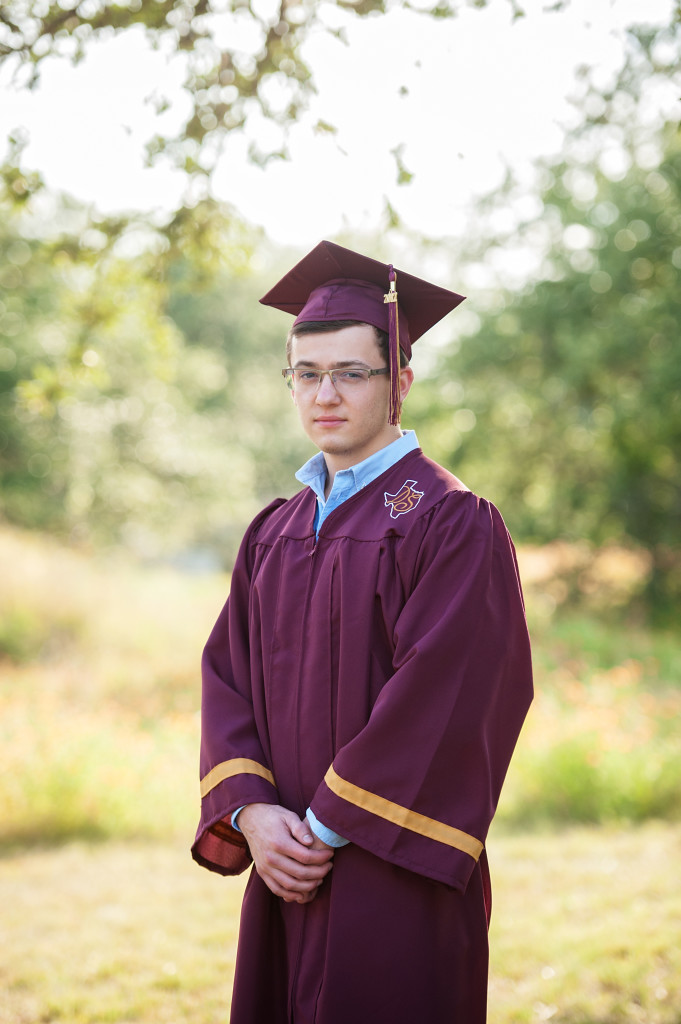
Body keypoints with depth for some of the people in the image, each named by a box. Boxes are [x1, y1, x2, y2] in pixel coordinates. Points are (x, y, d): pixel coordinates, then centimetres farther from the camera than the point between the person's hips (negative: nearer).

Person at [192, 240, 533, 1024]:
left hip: (395, 881, -6)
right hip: (289, 873, 6)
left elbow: (440, 696, -16)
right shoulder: (273, 535, 13)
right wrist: (249, 813, -7)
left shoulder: (452, 524, -9)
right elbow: (227, 678, 9)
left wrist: (329, 826, -13)